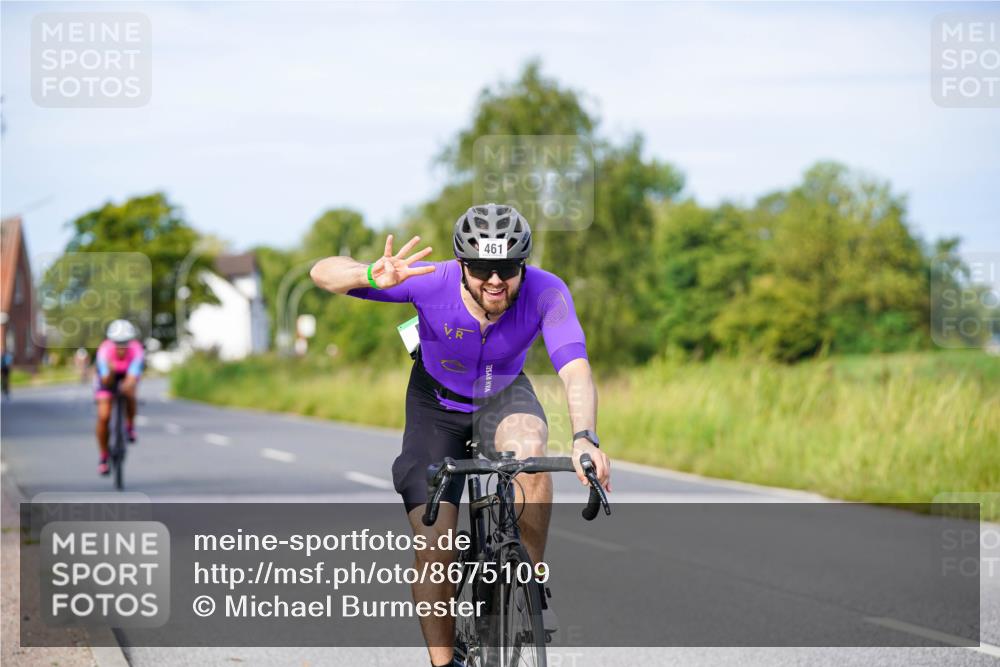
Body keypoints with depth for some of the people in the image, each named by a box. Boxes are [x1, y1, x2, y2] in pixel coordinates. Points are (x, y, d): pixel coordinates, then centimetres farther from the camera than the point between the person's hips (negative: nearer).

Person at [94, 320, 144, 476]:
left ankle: (130, 425, -3)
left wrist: (127, 388, -67)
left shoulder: (136, 350, -35)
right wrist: (111, 372, -62)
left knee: (129, 392, -32)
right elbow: (106, 382, -41)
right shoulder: (104, 351, -36)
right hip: (107, 377, -1)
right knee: (103, 417, -13)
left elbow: (132, 378, -45)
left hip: (126, 376, 1)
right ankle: (104, 457, 5)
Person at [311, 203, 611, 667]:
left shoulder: (546, 293, -31)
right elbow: (323, 272, -32)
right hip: (437, 406, 0)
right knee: (434, 549, -12)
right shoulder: (432, 282, -31)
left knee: (529, 448, -36)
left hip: (503, 396, 0)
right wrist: (372, 277, -55)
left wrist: (584, 438, -60)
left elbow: (575, 370, -41)